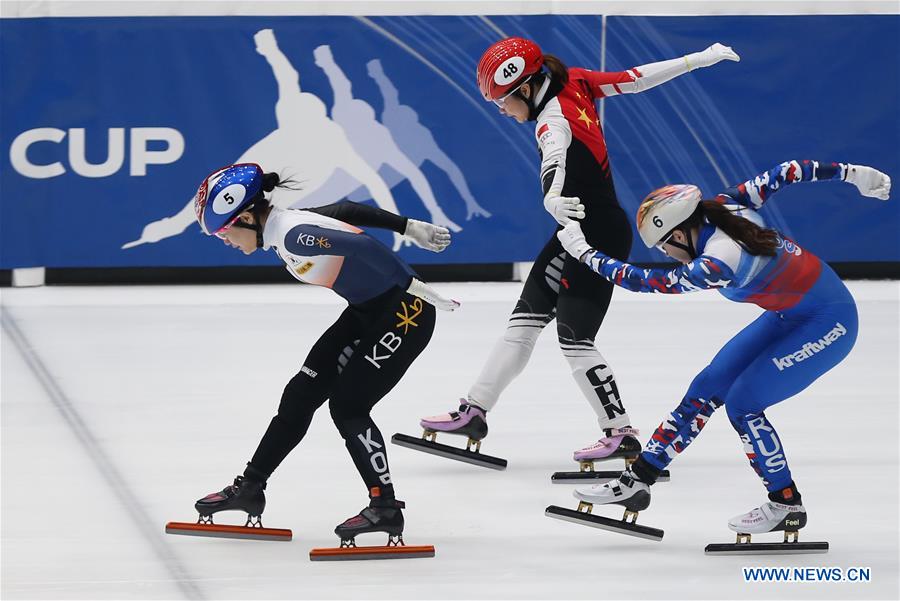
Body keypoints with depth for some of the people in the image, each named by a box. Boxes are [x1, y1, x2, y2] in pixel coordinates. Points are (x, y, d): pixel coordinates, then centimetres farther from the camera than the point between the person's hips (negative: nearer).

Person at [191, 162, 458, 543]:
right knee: (301, 394, 10)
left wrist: (412, 287, -28)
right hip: (368, 312, 10)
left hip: (407, 314, -10)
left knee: (347, 406, -11)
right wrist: (409, 227, 21)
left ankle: (385, 508, -3)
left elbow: (367, 249, -33)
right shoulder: (290, 226, 2)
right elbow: (349, 212, 13)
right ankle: (250, 489, 18)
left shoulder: (294, 236, -26)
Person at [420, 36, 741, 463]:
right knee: (524, 319, 9)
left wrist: (554, 199, -67)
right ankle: (474, 411, 10)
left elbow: (554, 161, -46)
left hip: (599, 238, -10)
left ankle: (620, 432, 3)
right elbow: (638, 78, 2)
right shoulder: (575, 84, -1)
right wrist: (699, 59, 8)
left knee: (574, 339, -6)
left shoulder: (553, 122, -25)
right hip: (579, 229, 10)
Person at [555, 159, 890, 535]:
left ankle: (787, 506, 2)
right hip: (788, 316, 10)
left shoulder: (717, 262, -31)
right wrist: (851, 173, 11)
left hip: (828, 323, -10)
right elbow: (784, 174, -1)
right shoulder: (726, 208, -9)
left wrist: (583, 251, -15)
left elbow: (646, 281, -24)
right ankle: (637, 481, 8)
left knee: (742, 402, -12)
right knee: (706, 389, 5)